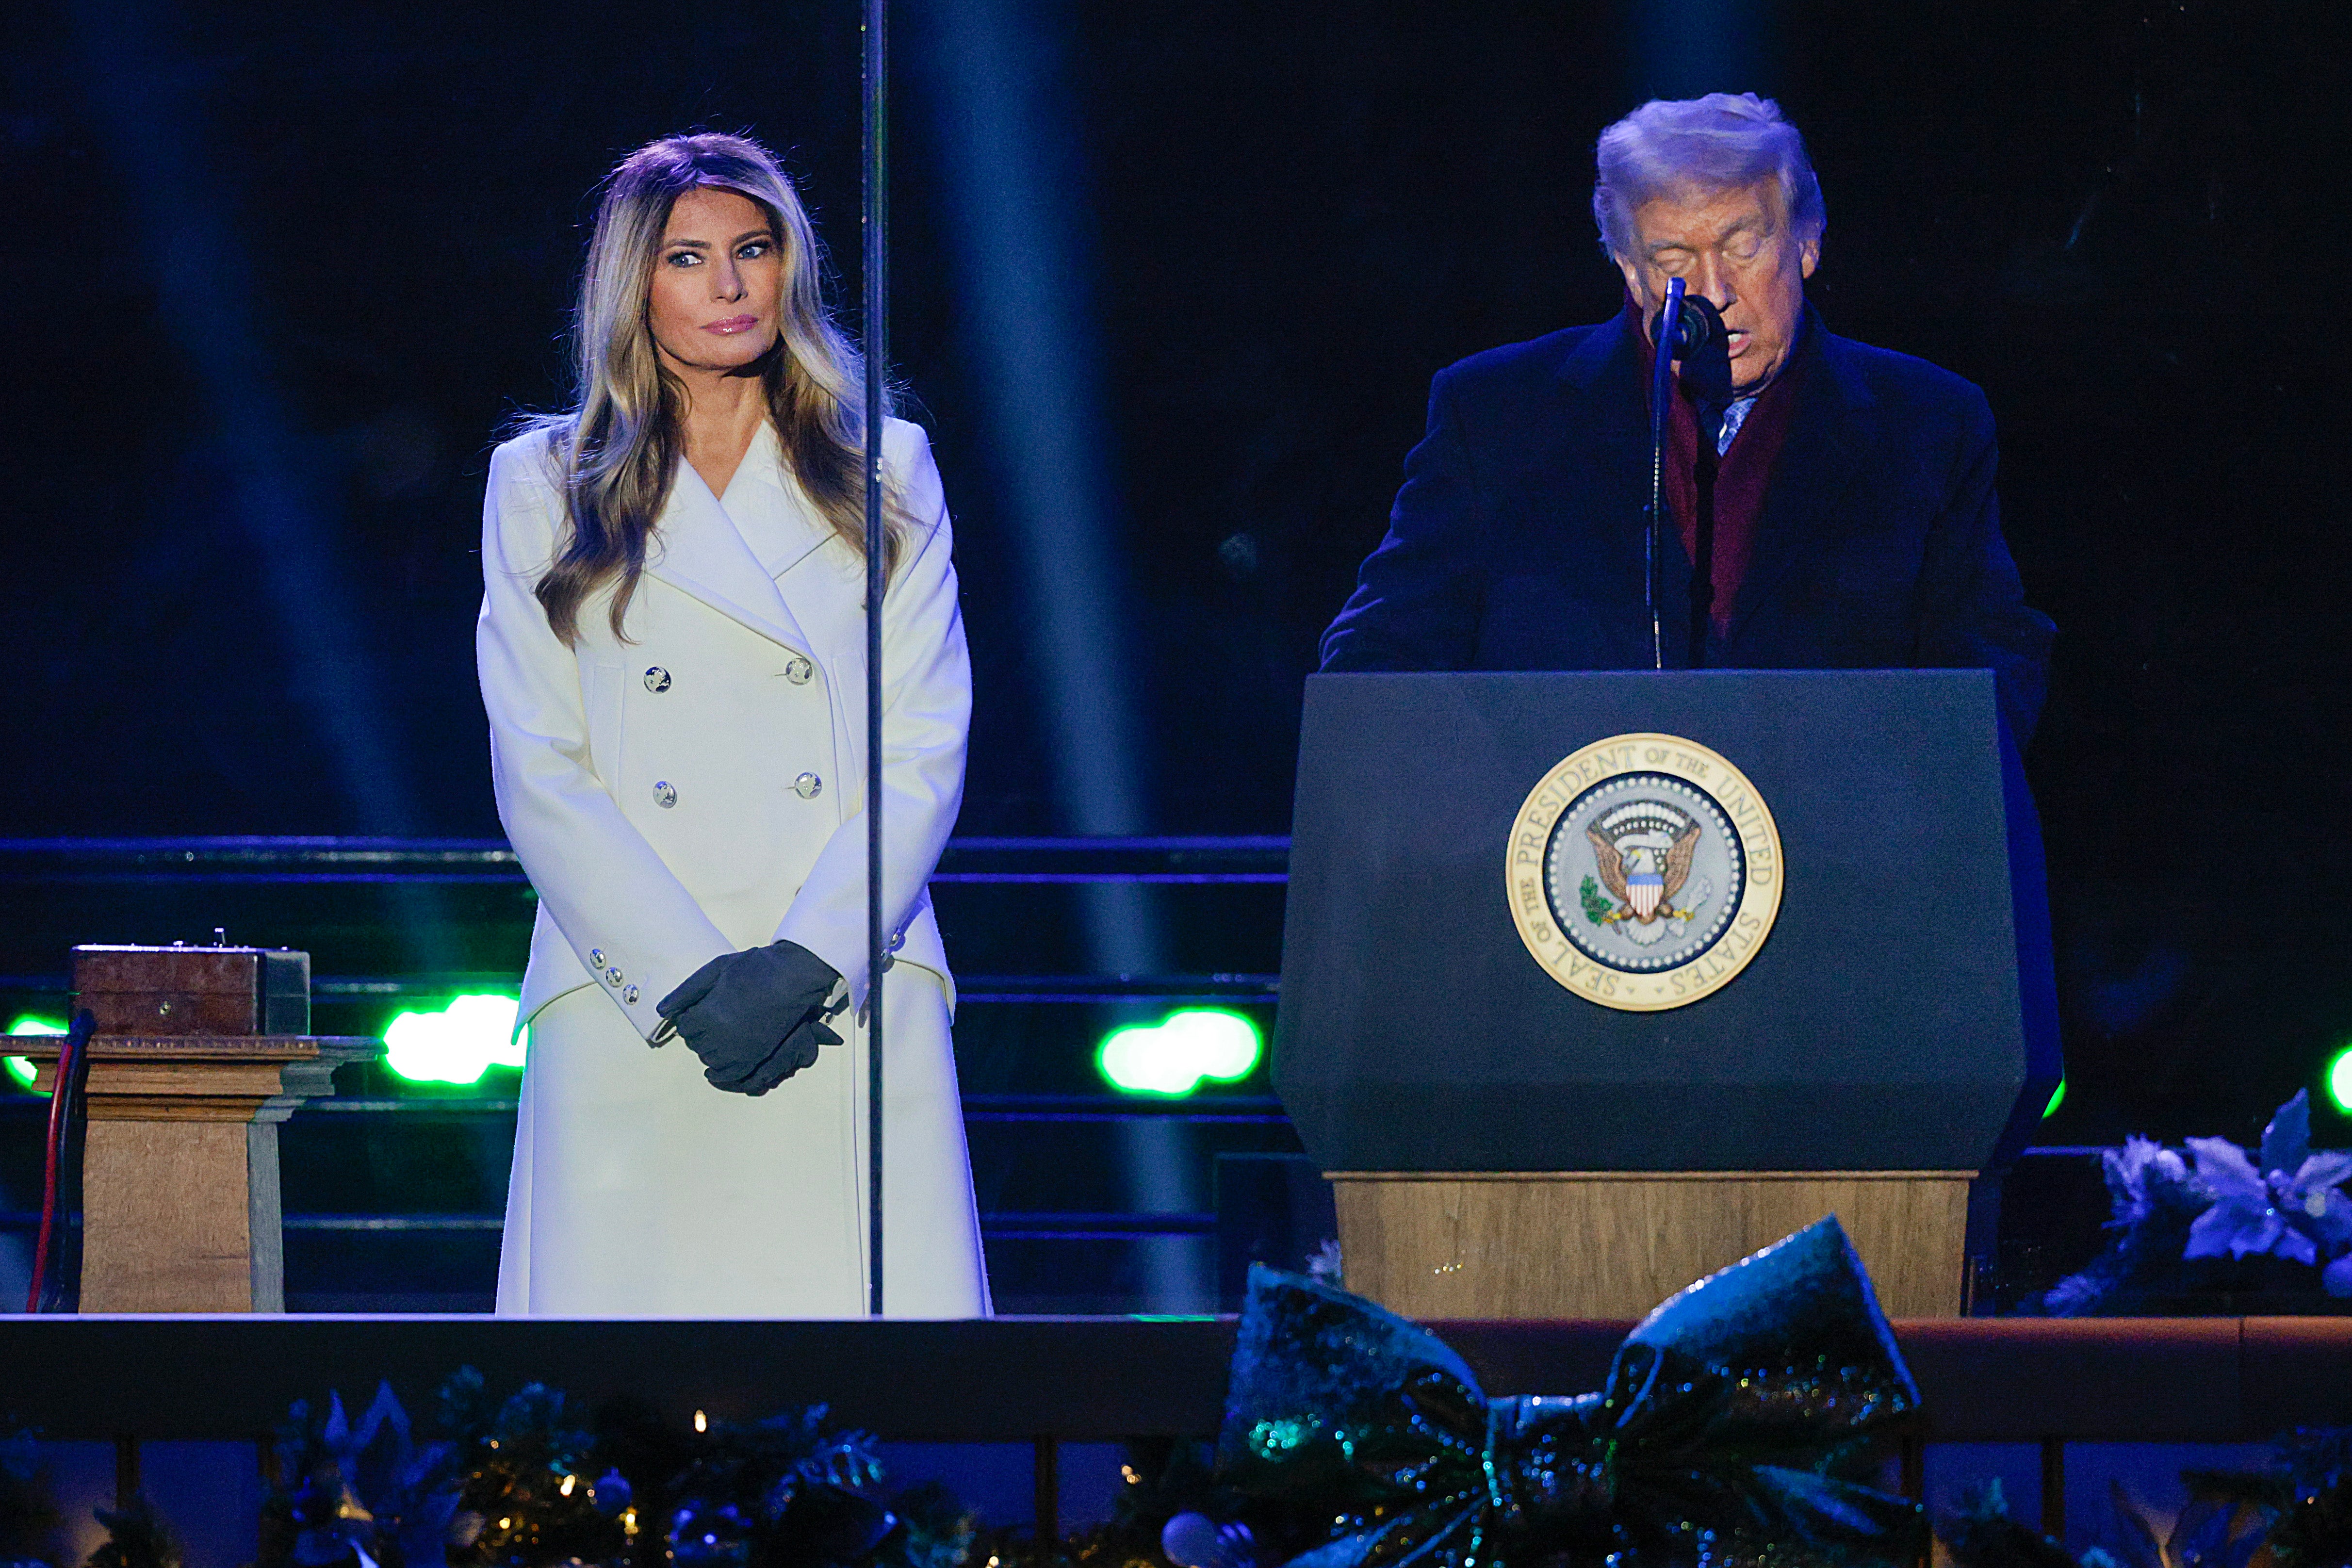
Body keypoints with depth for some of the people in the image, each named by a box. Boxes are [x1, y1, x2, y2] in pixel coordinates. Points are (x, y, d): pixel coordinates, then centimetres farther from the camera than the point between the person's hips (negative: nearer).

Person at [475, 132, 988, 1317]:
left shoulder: (884, 476, 14)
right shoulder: (546, 488, 11)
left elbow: (926, 750, 6)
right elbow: (539, 775, 4)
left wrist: (804, 962, -9)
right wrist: (691, 981, -9)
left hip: (849, 991, 1)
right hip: (633, 1017, -1)